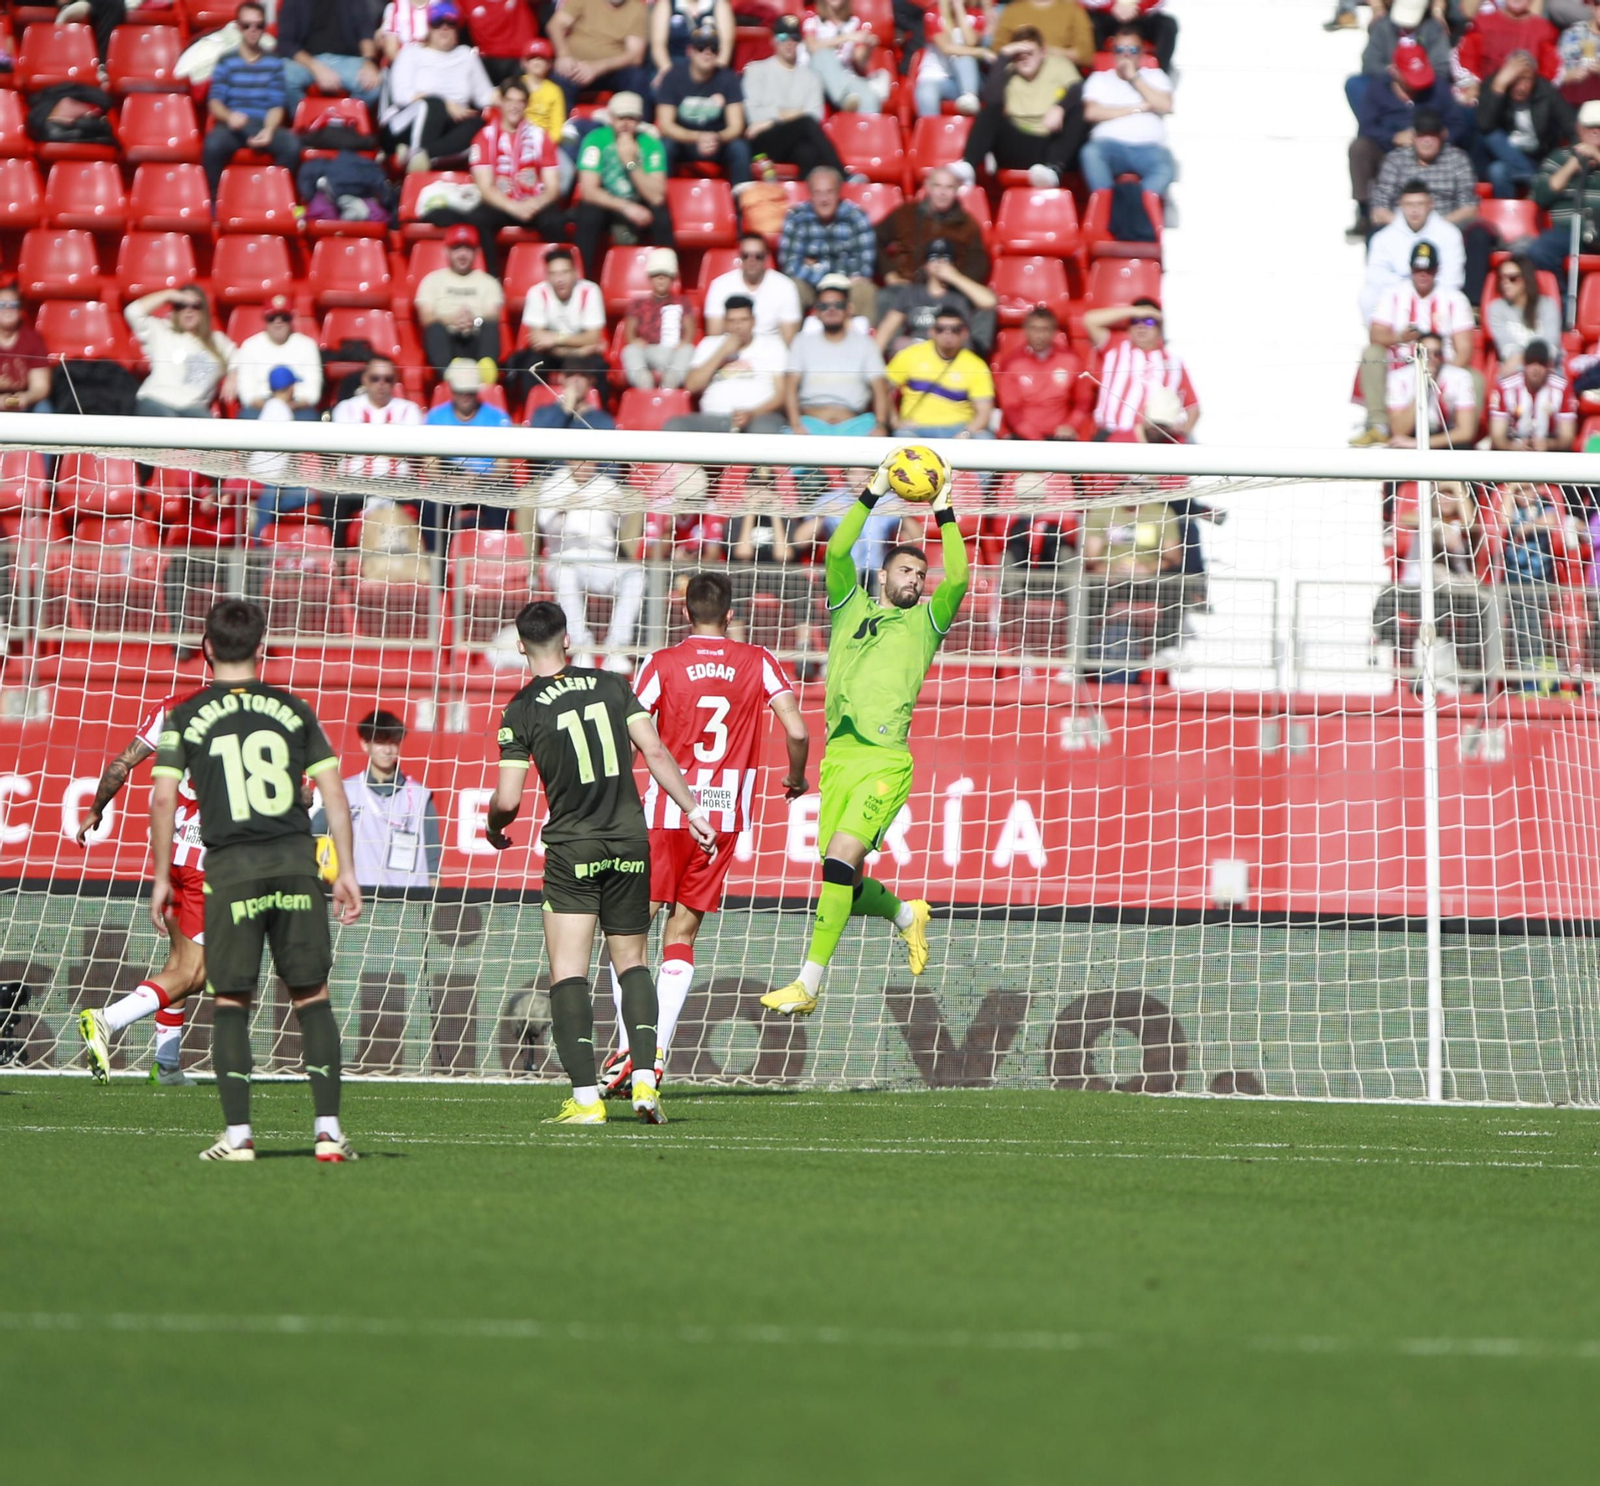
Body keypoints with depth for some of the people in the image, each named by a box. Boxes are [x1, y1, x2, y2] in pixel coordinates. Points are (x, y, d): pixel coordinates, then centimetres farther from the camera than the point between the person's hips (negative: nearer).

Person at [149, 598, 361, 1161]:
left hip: (231, 868, -1)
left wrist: (161, 878, 5)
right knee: (312, 996, 6)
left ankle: (237, 1134, 0)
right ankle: (329, 1130, 0)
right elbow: (333, 793, 6)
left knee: (231, 1002, 6)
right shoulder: (293, 710, 10)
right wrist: (346, 871, 10)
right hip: (296, 861, 1)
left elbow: (163, 799, -2)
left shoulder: (185, 717, 4)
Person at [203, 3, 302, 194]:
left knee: (291, 144, -32)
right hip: (233, 126, -1)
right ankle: (213, 200, -19)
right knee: (213, 144, -36)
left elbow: (277, 105, 4)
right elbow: (214, 102, 0)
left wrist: (268, 130, -17)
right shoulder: (226, 62, 9)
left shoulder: (274, 63, 11)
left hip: (265, 126, 1)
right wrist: (229, 116, -24)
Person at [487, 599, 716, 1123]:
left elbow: (507, 799, -8)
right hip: (630, 842, 3)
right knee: (631, 962, 15)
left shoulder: (521, 711, -5)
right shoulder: (611, 686, 4)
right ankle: (644, 1081, 0)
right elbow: (656, 753, -1)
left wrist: (495, 828, 13)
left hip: (572, 849, -3)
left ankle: (585, 1098, -9)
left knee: (568, 972, 0)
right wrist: (694, 811, 6)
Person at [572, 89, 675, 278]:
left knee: (661, 216, -29)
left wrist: (631, 163, -28)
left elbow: (656, 197, -20)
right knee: (588, 215, -33)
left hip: (638, 207, 1)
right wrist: (625, 207, -27)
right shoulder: (596, 140, -13)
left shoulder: (651, 145, -11)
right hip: (604, 204, -1)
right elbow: (589, 191, -18)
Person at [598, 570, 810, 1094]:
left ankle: (629, 1048, -10)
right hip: (726, 815, 2)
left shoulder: (662, 664, -3)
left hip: (666, 814, -2)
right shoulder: (758, 663, 2)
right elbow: (797, 732, -5)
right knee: (682, 935, 9)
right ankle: (658, 1056, 0)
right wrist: (795, 778, 14)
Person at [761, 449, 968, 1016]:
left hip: (885, 761, -4)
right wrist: (872, 496, 1)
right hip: (839, 757, 4)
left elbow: (957, 579, -3)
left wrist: (945, 516, -3)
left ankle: (808, 985, -21)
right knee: (845, 883, 5)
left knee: (840, 861, -19)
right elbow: (837, 550, 6)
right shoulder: (852, 608, 18)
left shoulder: (925, 622, 12)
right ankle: (907, 915, 38)